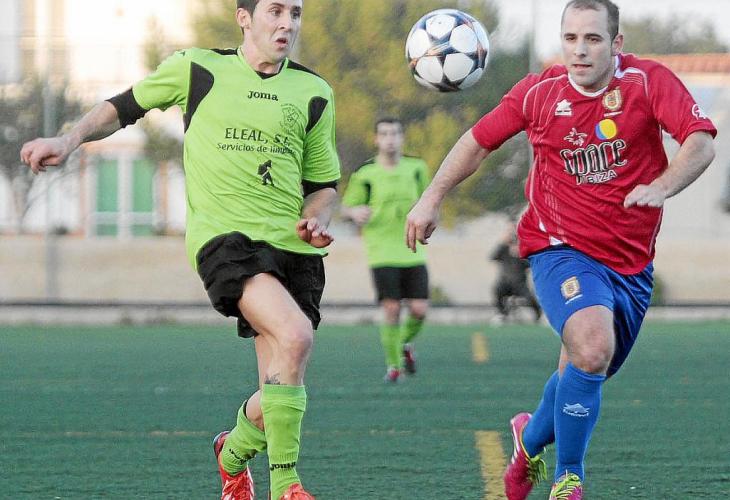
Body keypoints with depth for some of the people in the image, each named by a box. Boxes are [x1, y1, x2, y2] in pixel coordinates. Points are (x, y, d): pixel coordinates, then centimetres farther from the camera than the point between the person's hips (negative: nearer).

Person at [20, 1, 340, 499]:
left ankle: (234, 453, 38)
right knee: (294, 336, -31)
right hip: (224, 235, -4)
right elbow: (125, 106, 19)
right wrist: (70, 140, 4)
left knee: (279, 397, 0)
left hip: (292, 248, 4)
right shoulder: (198, 69, 6)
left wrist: (317, 219, 0)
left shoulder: (313, 93, 14)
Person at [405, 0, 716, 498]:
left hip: (631, 264, 2)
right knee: (593, 348, -28)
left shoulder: (649, 81, -8)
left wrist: (660, 187, -38)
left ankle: (531, 439, 47)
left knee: (584, 375, 14)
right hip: (561, 250, -2)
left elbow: (701, 143, -20)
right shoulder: (540, 92, -3)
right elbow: (478, 142, 11)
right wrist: (432, 199, 7)